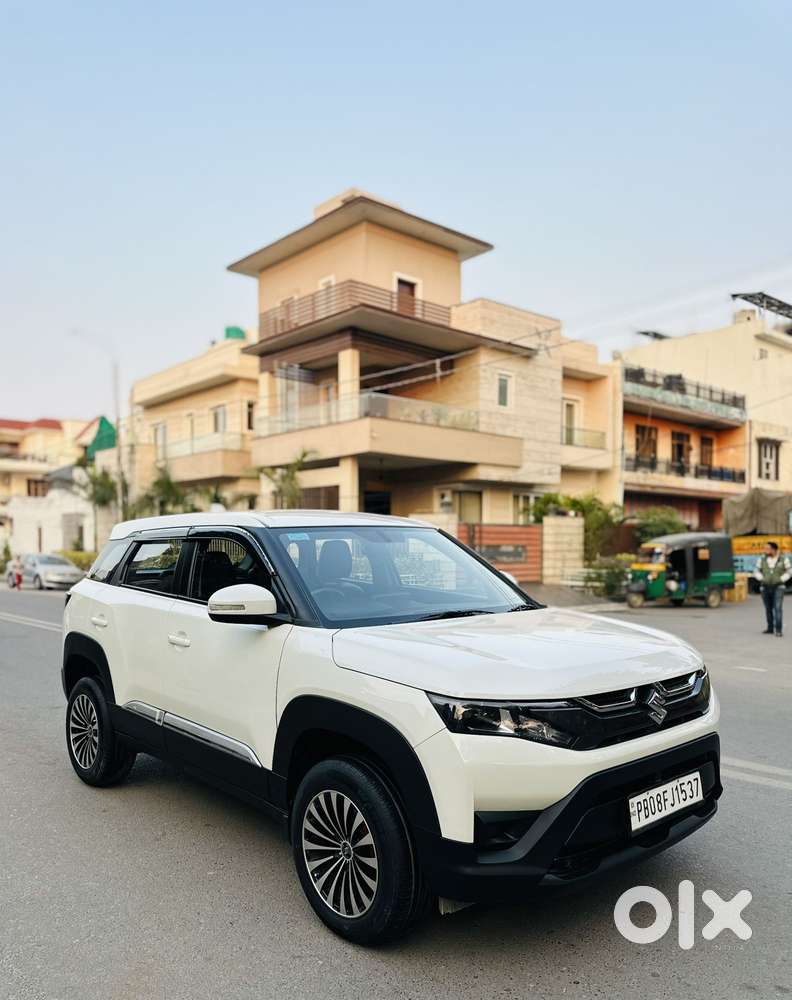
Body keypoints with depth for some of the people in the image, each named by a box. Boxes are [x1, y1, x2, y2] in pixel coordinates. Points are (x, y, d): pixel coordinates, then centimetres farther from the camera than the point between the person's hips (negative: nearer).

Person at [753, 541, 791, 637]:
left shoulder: (783, 559, -5)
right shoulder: (762, 559, 0)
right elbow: (756, 571, 7)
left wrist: (781, 580, -9)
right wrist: (762, 579, -8)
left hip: (778, 587, -3)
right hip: (765, 588, 3)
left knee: (778, 608, -13)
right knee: (768, 609, 8)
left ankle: (778, 630, -12)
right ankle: (770, 628, 18)